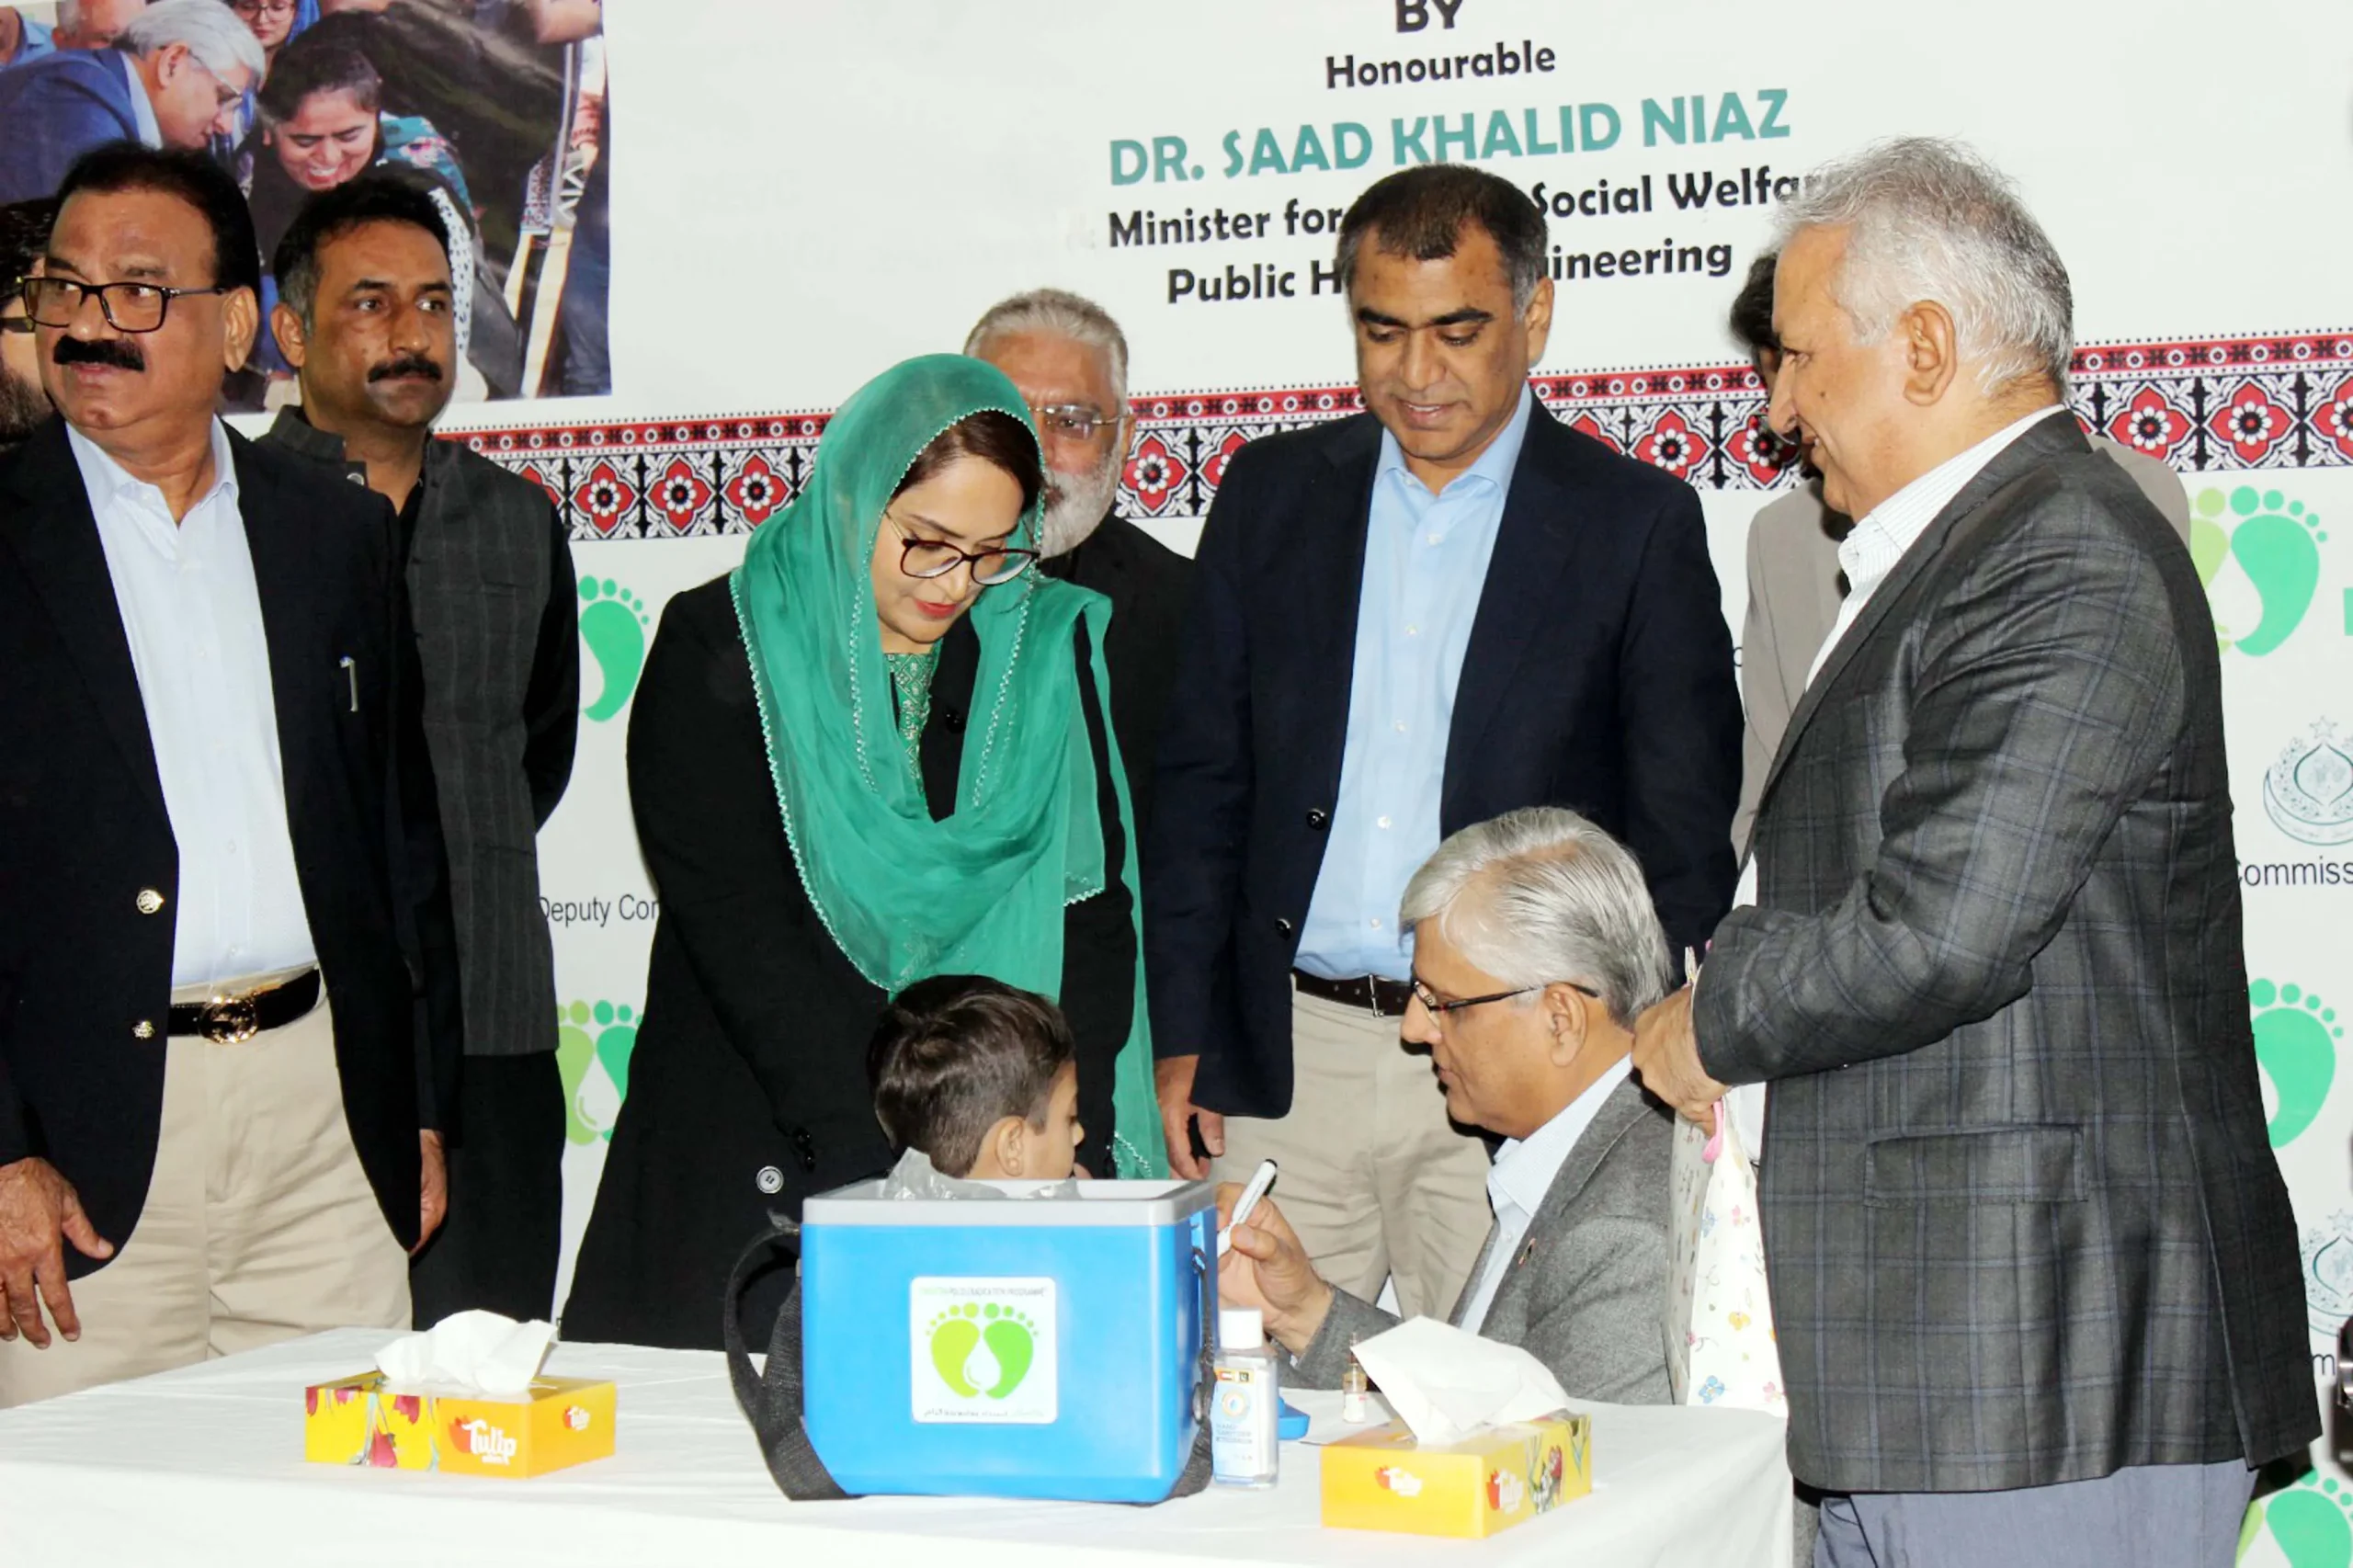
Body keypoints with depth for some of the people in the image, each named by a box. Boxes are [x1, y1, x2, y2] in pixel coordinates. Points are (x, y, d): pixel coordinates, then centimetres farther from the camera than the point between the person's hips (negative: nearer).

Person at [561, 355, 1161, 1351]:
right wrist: (879, 1166, -20)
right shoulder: (719, 647, -3)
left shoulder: (1049, 646, 6)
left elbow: (1092, 903, 2)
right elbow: (739, 933, -11)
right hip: (759, 1175, -2)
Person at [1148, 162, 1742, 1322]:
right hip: (1284, 1061, 3)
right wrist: (1182, 1037, 6)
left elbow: (1686, 826, 2)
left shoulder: (1636, 523, 2)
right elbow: (1201, 781, 12)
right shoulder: (1271, 493, 11)